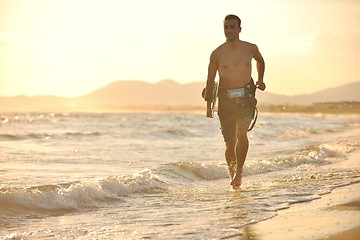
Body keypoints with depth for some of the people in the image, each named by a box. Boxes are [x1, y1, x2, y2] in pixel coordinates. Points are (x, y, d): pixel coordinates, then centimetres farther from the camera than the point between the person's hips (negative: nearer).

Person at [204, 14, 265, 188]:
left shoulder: (250, 48, 2)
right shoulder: (217, 54, -3)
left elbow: (260, 60, 26)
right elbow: (210, 80, 4)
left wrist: (260, 79, 15)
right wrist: (208, 104, -1)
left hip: (246, 98, 0)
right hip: (225, 100, 0)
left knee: (241, 133, -24)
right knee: (230, 143, 3)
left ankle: (239, 170, -15)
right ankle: (233, 174, 21)